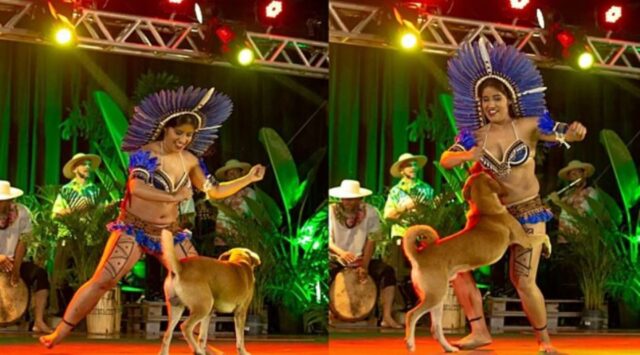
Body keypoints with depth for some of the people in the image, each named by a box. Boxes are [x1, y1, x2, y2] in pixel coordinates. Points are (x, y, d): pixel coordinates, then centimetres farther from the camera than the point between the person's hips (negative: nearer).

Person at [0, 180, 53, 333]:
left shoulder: (21, 212, -7)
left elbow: (23, 242, -8)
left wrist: (16, 268, -19)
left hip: (13, 261, 2)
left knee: (40, 274, -24)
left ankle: (39, 322, -27)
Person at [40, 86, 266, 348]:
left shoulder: (190, 161, 4)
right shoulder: (146, 153, -13)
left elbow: (214, 191, 15)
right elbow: (137, 188, -30)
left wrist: (248, 179, 9)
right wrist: (175, 197, -31)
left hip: (170, 233, 6)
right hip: (134, 230, -6)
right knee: (102, 281, -15)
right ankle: (58, 335, -7)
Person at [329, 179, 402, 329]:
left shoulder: (369, 212, -5)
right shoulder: (331, 211, -7)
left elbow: (371, 241, -8)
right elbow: (327, 240, -14)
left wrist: (365, 266, -19)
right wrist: (341, 252, -35)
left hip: (362, 259, 1)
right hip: (337, 260, -1)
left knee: (387, 271, -24)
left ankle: (387, 317, -22)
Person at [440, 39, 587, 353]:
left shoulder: (529, 126, -8)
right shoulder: (475, 135, -1)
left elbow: (566, 135, -7)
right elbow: (445, 160, -7)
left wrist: (576, 132, -31)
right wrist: (468, 156, -27)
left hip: (528, 212, -4)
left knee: (524, 282, -7)